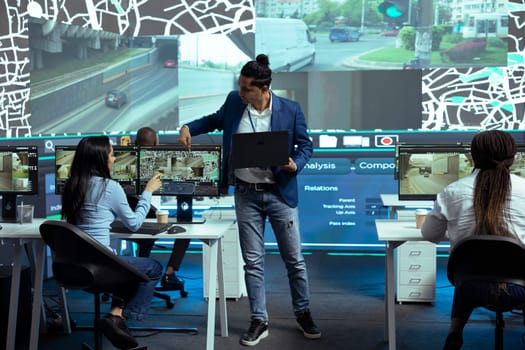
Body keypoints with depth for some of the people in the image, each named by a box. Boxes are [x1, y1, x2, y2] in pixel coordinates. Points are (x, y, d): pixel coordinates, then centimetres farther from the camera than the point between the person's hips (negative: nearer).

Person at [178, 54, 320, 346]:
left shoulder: (290, 110, -11)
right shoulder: (234, 101, -2)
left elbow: (306, 145, -1)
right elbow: (215, 120, 18)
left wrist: (295, 165, -21)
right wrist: (189, 128, 2)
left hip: (280, 193, -2)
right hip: (246, 195, 2)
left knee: (294, 258, 8)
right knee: (253, 261, 7)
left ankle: (304, 313, 28)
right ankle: (259, 321, 20)